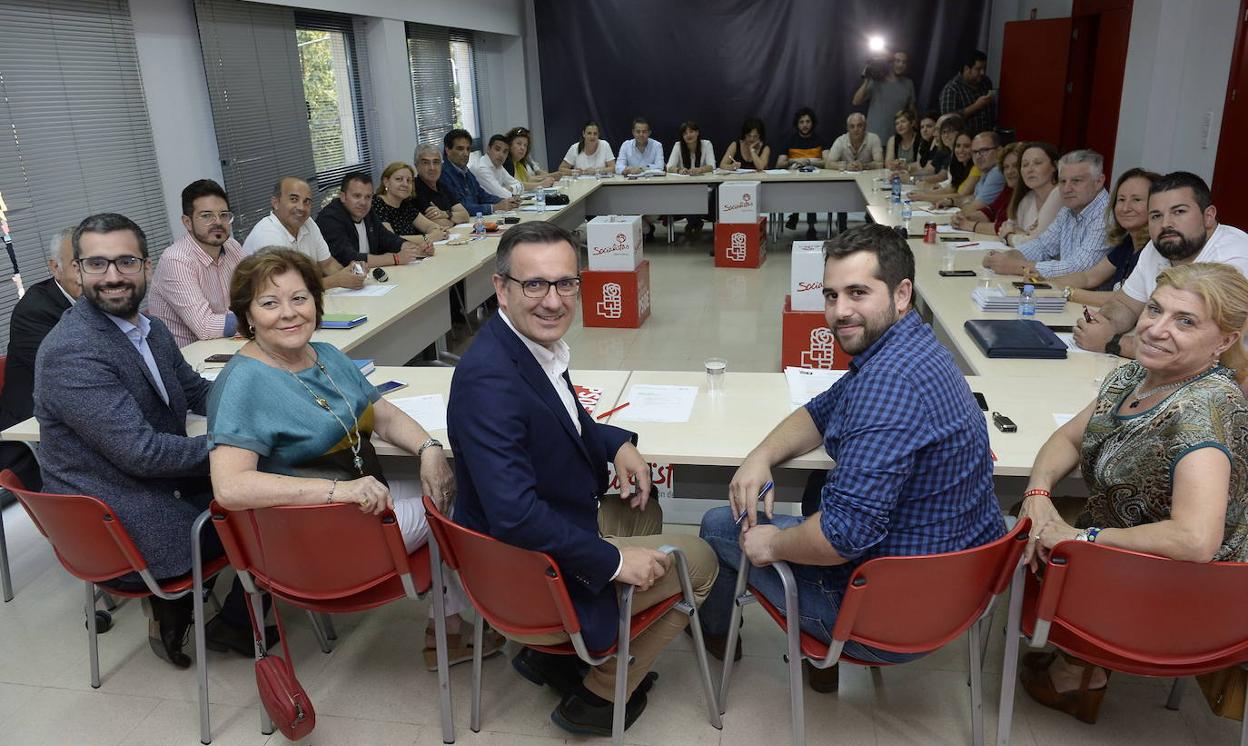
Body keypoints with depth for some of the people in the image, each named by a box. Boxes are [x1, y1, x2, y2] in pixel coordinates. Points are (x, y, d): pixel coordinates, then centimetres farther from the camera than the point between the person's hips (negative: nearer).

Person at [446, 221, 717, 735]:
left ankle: (553, 651, 29)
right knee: (698, 561, 6)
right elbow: (515, 516, -36)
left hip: (555, 524, 8)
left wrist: (617, 443, -3)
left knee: (643, 511, 30)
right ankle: (601, 693, 21)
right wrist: (614, 561, -25)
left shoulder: (536, 342, -5)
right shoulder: (489, 379, -32)